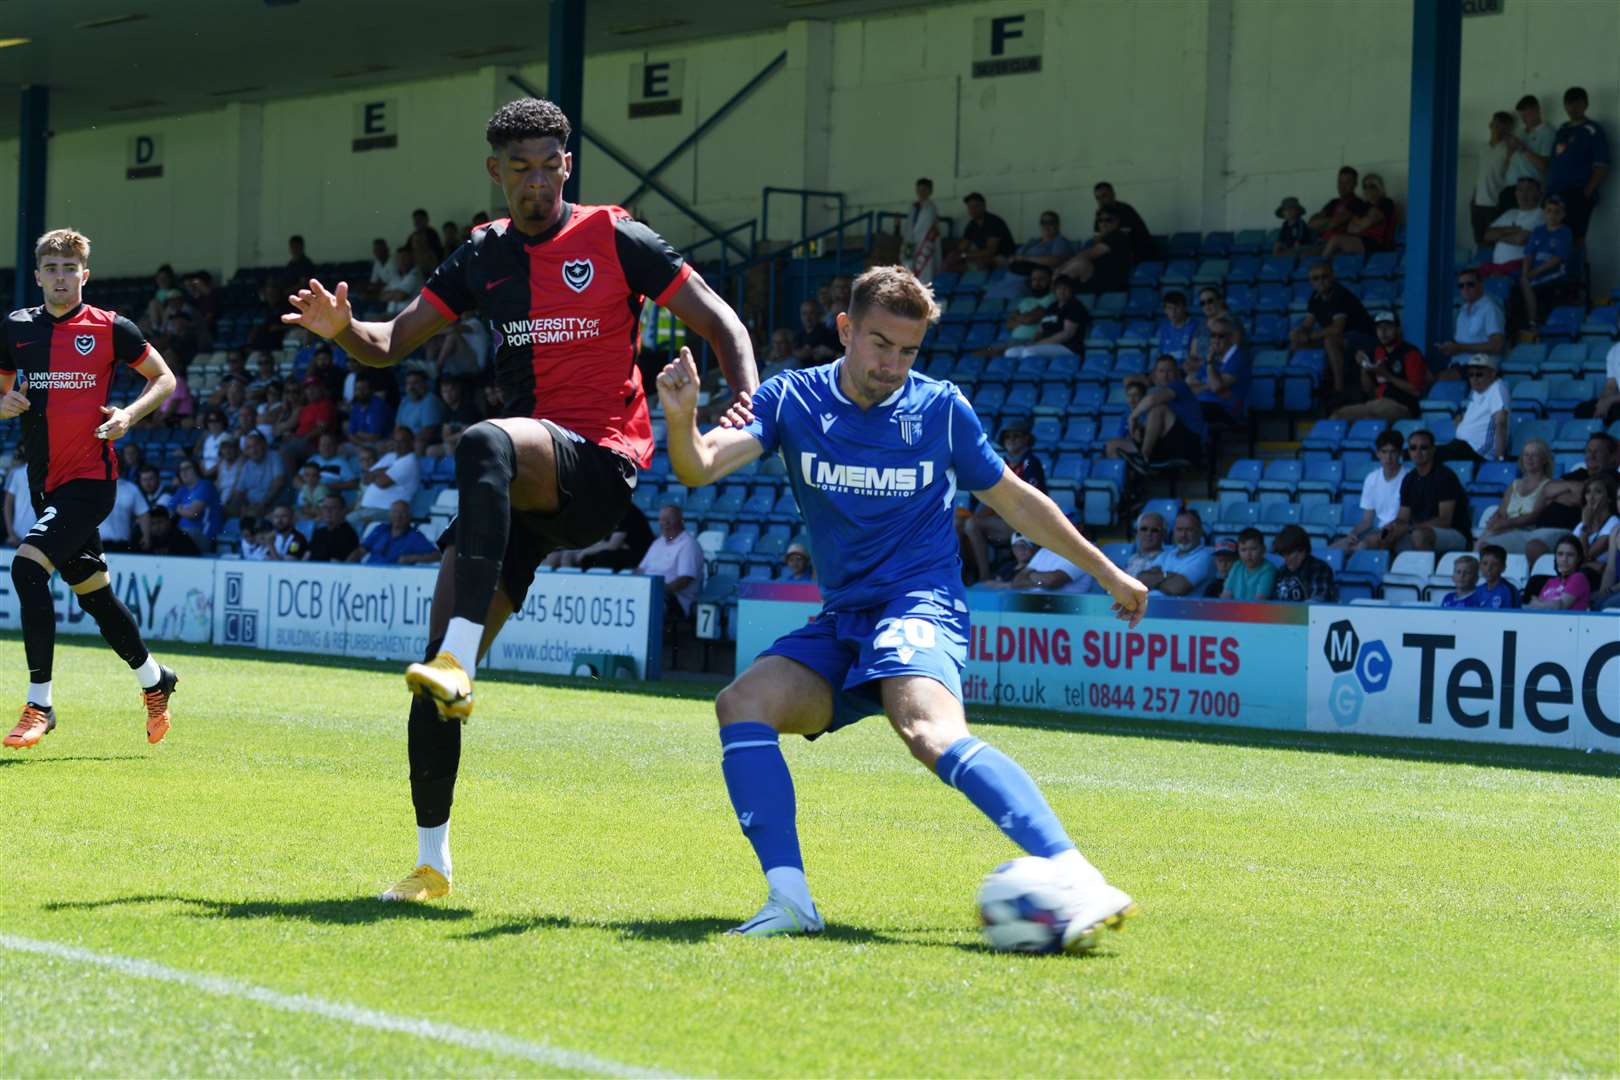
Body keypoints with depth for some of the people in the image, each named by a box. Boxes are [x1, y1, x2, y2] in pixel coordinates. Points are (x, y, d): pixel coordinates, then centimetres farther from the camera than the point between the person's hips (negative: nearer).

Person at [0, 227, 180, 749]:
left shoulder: (110, 328, -4)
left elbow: (164, 378, 6)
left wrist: (130, 414, -11)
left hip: (91, 477, -6)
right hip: (45, 482, 6)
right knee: (91, 591, 14)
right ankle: (154, 679, 36)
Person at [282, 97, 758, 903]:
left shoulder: (613, 239, 0)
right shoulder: (484, 256, 14)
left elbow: (717, 320, 1)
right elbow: (390, 344, 17)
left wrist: (748, 404, -17)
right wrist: (342, 330, -6)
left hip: (599, 464, -5)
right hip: (519, 485, 5)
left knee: (484, 443, -39)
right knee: (438, 662, -4)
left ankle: (456, 667, -44)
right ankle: (432, 860, 7)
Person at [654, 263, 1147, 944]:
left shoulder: (940, 408, 1)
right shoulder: (793, 399, 4)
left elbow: (1015, 501, 15)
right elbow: (699, 467, -11)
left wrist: (1107, 573, 19)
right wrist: (681, 420, -34)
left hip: (920, 605, -5)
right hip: (841, 621, 5)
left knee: (930, 731, -33)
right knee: (742, 704, -19)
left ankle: (1075, 878, -50)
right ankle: (789, 898, -22)